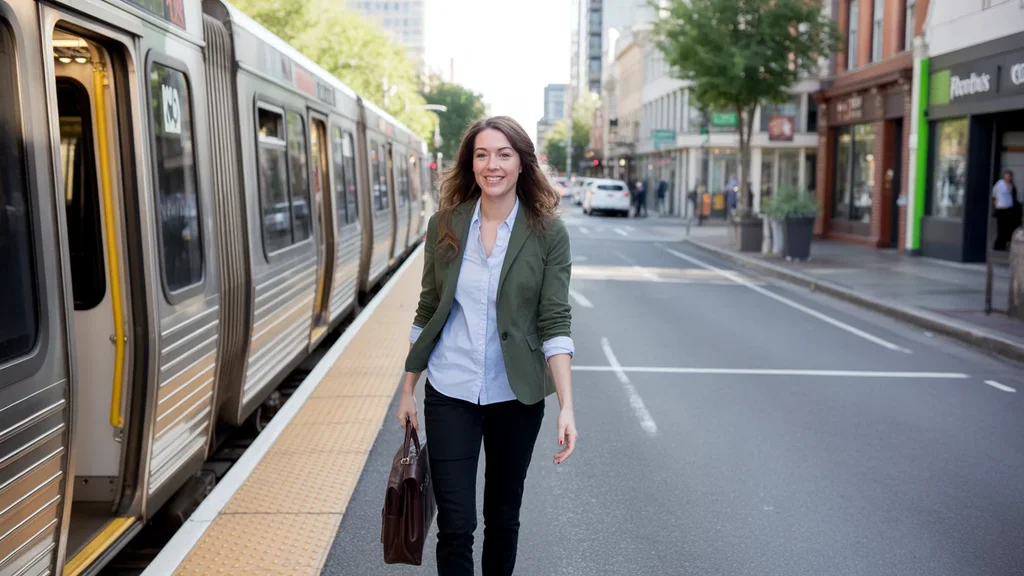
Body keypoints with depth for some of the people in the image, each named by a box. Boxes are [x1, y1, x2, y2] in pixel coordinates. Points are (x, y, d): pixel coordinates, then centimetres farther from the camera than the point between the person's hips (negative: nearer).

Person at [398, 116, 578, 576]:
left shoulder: (548, 233, -6)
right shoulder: (444, 225, -1)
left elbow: (555, 322, -10)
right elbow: (428, 310, 6)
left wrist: (567, 407, -17)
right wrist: (408, 389, 8)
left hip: (516, 396, 0)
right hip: (450, 394, 1)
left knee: (503, 516, 16)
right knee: (455, 525, 1)